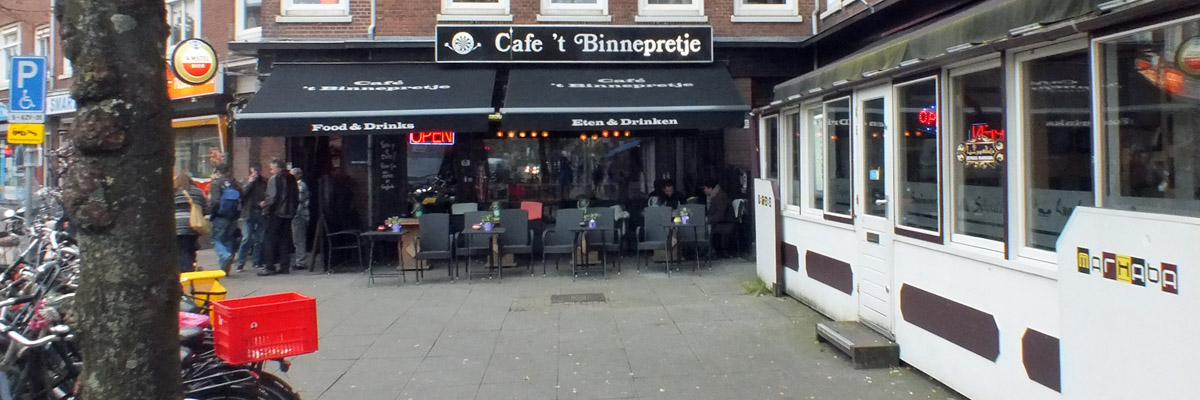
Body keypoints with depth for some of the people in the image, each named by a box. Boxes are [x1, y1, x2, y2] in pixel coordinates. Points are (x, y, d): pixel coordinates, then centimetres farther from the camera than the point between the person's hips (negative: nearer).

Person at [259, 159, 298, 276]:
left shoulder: (274, 179, -10)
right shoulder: (292, 179, 12)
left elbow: (272, 197, -18)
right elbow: (296, 197, 14)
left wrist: (265, 205, -3)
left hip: (276, 213, -7)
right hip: (288, 213, 7)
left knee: (269, 240, 0)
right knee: (284, 240, 10)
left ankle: (269, 267, -2)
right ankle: (284, 266, 9)